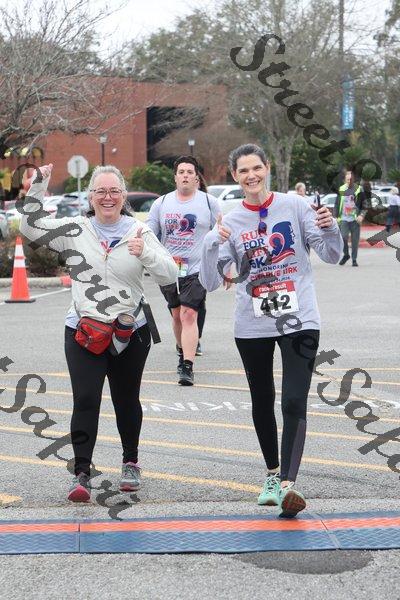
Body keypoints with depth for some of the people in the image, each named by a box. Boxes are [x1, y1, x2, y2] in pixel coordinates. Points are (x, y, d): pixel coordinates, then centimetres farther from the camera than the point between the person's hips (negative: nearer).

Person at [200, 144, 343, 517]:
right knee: (262, 403, 13)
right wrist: (213, 244, -20)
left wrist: (329, 229, -21)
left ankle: (288, 484, -20)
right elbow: (210, 283, -4)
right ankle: (272, 475, 30)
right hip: (252, 325, 3)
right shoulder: (231, 223, 2)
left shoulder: (295, 206, -3)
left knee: (294, 402, -15)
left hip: (298, 321, -3)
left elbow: (331, 255, 0)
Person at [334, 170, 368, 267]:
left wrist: (362, 215, -9)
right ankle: (345, 254, 10)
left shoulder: (359, 189, 2)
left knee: (355, 240, 1)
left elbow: (364, 205, 4)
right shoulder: (341, 190, 7)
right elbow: (336, 204, 14)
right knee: (343, 237, -14)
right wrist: (335, 217, 8)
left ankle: (354, 259, 14)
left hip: (355, 219, -1)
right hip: (344, 219, 1)